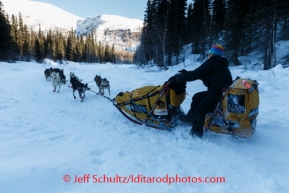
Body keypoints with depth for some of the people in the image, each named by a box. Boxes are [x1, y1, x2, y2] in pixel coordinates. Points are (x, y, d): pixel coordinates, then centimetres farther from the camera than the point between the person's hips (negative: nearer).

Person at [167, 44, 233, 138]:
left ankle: (195, 134, -17)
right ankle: (190, 117, 27)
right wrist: (185, 73, 19)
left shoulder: (212, 62, -6)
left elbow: (196, 74, -12)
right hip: (220, 91, 11)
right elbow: (200, 74, 23)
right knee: (197, 97, 22)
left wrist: (177, 78, -8)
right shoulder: (218, 63, 24)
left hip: (218, 92, -11)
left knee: (199, 110, -17)